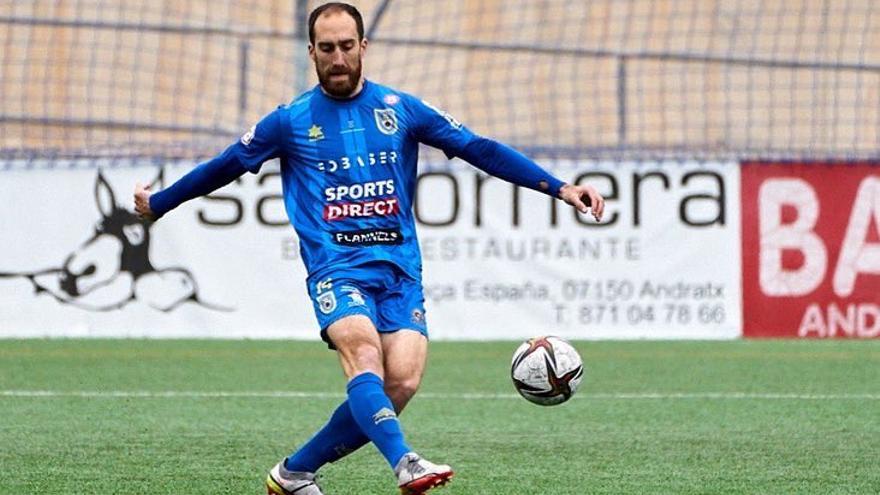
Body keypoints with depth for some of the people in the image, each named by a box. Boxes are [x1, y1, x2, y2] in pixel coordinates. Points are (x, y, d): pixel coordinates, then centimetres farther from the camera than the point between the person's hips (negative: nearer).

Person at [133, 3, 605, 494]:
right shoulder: (292, 121, 8)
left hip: (400, 269, 2)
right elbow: (225, 166, 20)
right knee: (364, 355, -31)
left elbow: (479, 149, 9)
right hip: (336, 267, -2)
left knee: (401, 382, -16)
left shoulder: (400, 109, 10)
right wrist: (156, 204, 28)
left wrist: (559, 188, 3)